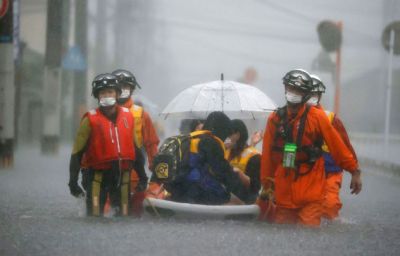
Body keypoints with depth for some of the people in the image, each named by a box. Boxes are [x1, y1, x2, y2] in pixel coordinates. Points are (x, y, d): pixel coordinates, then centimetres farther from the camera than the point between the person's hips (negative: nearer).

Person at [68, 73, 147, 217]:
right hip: (97, 174, -4)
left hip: (122, 174, 4)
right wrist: (73, 181, -10)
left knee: (123, 214, 7)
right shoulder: (91, 120, -6)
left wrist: (141, 173, 17)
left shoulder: (127, 116, 7)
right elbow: (77, 152, -5)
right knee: (95, 216, -6)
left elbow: (134, 147, 18)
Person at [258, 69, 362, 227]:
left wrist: (354, 171, -2)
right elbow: (267, 156, 8)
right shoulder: (275, 119, 4)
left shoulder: (317, 117, -3)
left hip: (311, 189, -3)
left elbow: (337, 146, -2)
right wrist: (267, 185, 10)